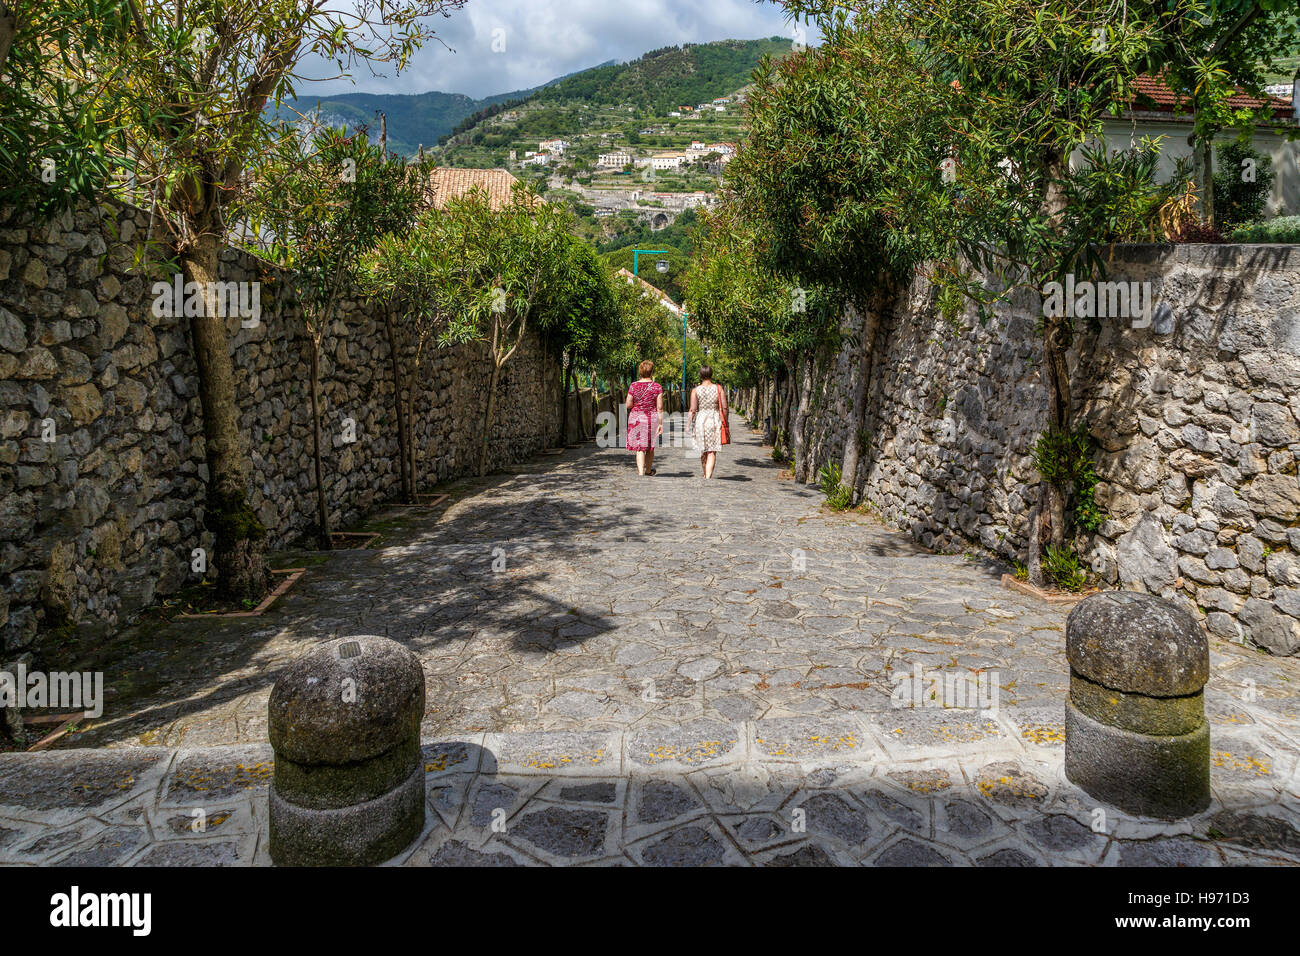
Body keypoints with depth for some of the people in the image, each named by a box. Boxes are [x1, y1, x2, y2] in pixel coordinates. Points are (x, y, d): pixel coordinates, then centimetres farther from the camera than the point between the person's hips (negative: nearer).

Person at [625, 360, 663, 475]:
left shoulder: (634, 386, -8)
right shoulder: (657, 387, -6)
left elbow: (628, 405, -6)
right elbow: (660, 407, -7)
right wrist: (661, 424, -2)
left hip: (636, 418, -1)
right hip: (652, 419, 1)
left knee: (640, 448, 3)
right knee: (650, 446, 19)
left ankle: (640, 473, -8)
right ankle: (648, 470, 34)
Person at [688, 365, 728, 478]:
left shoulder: (696, 390, -4)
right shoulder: (718, 388, -1)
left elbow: (693, 410, -9)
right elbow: (724, 407, -2)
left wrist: (689, 425, -1)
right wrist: (725, 422, 9)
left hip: (700, 421, 0)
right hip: (715, 420, 0)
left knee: (703, 450, 17)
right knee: (712, 451, 0)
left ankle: (705, 474, 31)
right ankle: (708, 476, -16)